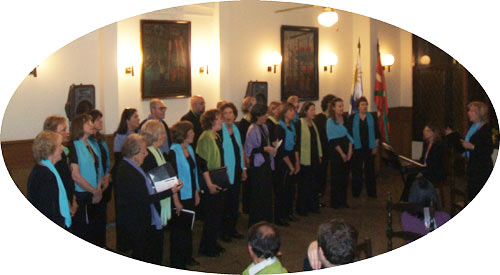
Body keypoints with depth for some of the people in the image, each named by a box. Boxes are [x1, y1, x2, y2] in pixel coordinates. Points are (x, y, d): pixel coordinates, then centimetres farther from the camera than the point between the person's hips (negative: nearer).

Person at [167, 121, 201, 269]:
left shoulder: (190, 149, 7)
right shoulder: (173, 152, -17)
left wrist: (196, 193, 15)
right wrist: (176, 201, -18)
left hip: (190, 196, 7)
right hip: (180, 197, -7)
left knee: (188, 227, 17)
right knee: (178, 229, 4)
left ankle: (187, 257, 32)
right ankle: (177, 262, 17)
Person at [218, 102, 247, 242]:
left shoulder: (236, 129, 10)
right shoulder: (219, 131, -13)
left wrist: (243, 169, 14)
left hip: (236, 171, 7)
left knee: (235, 200, 12)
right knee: (225, 202, 1)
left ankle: (232, 229, 24)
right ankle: (224, 231, 13)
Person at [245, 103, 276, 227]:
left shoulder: (264, 127, 9)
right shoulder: (252, 130, -16)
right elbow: (249, 149, -18)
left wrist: (271, 149, 4)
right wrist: (265, 149, -18)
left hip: (266, 162, 8)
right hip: (257, 164, -8)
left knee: (267, 192, 13)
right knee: (258, 194, -1)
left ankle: (267, 219, 26)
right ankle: (255, 223, 11)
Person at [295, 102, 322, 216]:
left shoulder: (313, 124, 14)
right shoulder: (299, 124, -11)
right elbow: (297, 141, -14)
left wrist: (319, 155, 15)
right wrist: (298, 158, -16)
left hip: (314, 159, 7)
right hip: (305, 159, -7)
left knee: (314, 184, 12)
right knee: (304, 185, 0)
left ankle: (313, 206, 23)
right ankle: (302, 209, 11)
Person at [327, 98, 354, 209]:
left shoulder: (345, 119, 10)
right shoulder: (330, 121, -7)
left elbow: (349, 135, 8)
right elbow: (333, 140, -10)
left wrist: (350, 151, -2)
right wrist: (341, 153, -9)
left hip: (346, 151, 5)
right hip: (336, 152, -5)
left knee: (345, 176, 7)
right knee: (336, 177, -1)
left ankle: (343, 201, 16)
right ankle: (334, 202, 9)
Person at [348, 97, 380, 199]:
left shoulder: (372, 117, 5)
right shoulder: (352, 118, 2)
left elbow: (377, 133, 6)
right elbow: (349, 133, 2)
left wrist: (375, 146, -1)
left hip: (369, 148, 1)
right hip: (357, 148, -1)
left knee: (370, 169, 5)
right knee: (357, 170, 4)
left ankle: (371, 191, 14)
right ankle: (356, 192, 13)